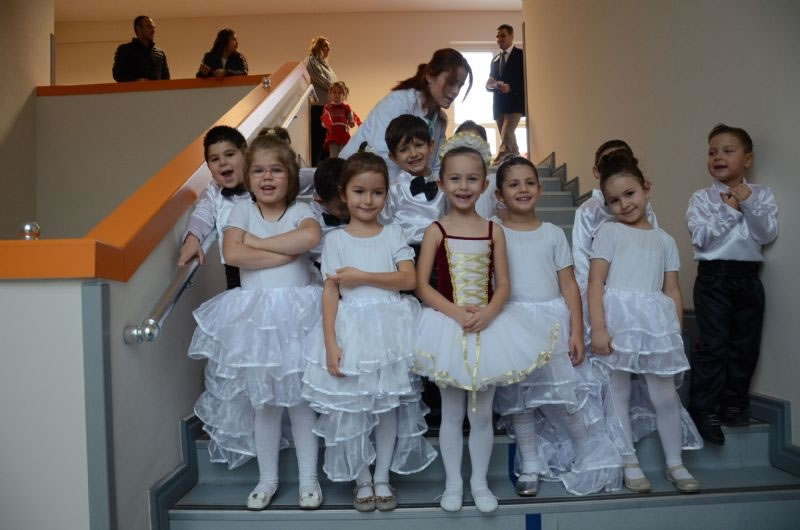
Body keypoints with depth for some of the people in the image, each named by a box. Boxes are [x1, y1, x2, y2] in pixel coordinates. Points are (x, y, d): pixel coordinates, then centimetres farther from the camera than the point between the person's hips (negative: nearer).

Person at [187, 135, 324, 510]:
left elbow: (311, 236, -23)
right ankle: (267, 478, 28)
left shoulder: (300, 210, 1)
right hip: (254, 316, 1)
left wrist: (258, 242, -16)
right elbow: (231, 254, -15)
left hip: (297, 313, -1)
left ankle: (308, 478, 23)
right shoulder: (243, 210, 2)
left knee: (301, 398, 9)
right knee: (261, 401, 11)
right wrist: (287, 252, -14)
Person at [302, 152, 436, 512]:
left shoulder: (393, 233, 5)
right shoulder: (335, 239, 2)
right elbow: (330, 293, -3)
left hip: (389, 327, 1)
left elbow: (409, 279, -7)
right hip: (352, 329, -1)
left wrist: (362, 276, -13)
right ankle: (362, 481, 22)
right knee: (351, 407, 4)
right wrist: (330, 342, -10)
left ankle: (383, 479, 24)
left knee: (389, 404, 8)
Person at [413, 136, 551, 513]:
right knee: (452, 413, 11)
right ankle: (453, 483, 27)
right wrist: (457, 313, -19)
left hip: (488, 326, 2)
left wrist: (487, 314, -18)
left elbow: (503, 285, 0)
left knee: (482, 413, 12)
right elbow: (422, 287, -8)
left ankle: (480, 482, 29)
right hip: (448, 326, -1)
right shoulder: (436, 231, -4)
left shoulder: (494, 231, 2)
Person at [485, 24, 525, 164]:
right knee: (508, 138, 8)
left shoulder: (521, 55, 1)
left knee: (506, 136, -21)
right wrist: (491, 85, -5)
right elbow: (489, 84, 19)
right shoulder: (495, 59, 19)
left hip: (515, 103, -6)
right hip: (499, 104, 7)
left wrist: (511, 87, -21)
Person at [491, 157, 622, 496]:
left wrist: (576, 331, -2)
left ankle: (591, 460, 21)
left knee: (565, 395, 1)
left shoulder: (553, 233, 5)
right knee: (520, 396, 9)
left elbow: (569, 285, 4)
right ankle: (530, 466, 23)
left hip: (552, 321, 0)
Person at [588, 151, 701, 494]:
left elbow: (672, 291, 14)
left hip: (655, 323, 3)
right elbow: (595, 283, -6)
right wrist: (598, 329, -14)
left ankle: (675, 464, 22)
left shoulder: (664, 240, 15)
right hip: (617, 320, -3)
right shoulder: (609, 232, 3)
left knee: (664, 395, 6)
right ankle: (630, 465, 17)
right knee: (618, 392, 4)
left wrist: (676, 332, 7)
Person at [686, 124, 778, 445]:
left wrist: (749, 205, -13)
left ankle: (734, 404, 24)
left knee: (745, 344, 9)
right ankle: (704, 410, 2)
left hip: (748, 277, 4)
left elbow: (768, 235, -4)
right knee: (713, 344, -5)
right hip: (713, 276, -3)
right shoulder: (702, 199, 0)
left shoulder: (761, 195, 7)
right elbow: (701, 237, -12)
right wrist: (729, 210, -11)